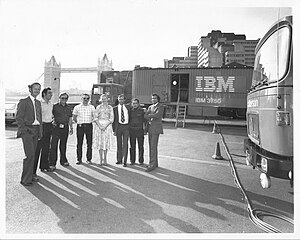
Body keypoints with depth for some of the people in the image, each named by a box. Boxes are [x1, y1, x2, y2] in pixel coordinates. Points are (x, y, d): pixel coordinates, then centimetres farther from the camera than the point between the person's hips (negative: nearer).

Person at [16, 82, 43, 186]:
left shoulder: (38, 103, 16)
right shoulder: (23, 102, -3)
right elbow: (18, 118, -6)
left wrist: (40, 131, 13)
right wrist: (24, 130, -13)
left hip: (36, 130, 6)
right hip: (27, 130, -6)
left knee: (32, 154, 10)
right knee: (30, 154, -12)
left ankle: (30, 175, 22)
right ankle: (25, 179, -4)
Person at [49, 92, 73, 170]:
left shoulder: (68, 108, 14)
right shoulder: (55, 106, 0)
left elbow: (70, 119, 17)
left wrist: (71, 128, 13)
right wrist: (53, 121, -16)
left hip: (65, 128, 5)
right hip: (56, 127, -5)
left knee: (63, 145, 14)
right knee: (54, 145, -6)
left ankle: (63, 160, 27)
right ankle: (52, 164, -2)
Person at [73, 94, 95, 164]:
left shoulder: (92, 107, 7)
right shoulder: (77, 107, 5)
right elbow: (74, 118, 11)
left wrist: (90, 121, 2)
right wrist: (79, 122, 5)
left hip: (89, 126, 0)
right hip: (80, 126, 0)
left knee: (89, 143, 2)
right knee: (79, 143, 3)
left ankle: (89, 159, 11)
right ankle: (79, 159, 12)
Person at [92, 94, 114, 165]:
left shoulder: (110, 107, 7)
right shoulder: (98, 107, 9)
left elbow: (111, 118, 0)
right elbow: (95, 118, 2)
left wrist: (105, 126, -11)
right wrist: (100, 126, -11)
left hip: (107, 125, 0)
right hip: (99, 125, 0)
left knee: (106, 142, 0)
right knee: (100, 142, -1)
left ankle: (105, 159, 9)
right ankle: (101, 159, 5)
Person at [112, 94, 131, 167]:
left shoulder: (128, 108, 8)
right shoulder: (115, 108, 6)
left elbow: (130, 117, 11)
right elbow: (113, 119, 5)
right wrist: (114, 130, -2)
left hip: (126, 126, 0)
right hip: (118, 126, 1)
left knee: (125, 144, -4)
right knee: (119, 144, 9)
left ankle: (124, 161, 1)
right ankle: (119, 159, 22)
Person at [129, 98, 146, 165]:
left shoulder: (142, 111, 2)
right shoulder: (130, 111, 8)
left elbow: (143, 121, 4)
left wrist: (144, 129, -2)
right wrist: (128, 130, 8)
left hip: (140, 130, -2)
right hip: (132, 130, 2)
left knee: (141, 146, 2)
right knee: (132, 146, 5)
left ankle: (141, 160, 12)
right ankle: (132, 161, 15)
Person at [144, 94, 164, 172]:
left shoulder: (160, 106, -3)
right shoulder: (150, 107, 17)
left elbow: (157, 115, -17)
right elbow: (145, 116, 5)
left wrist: (149, 115, -1)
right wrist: (152, 117, -11)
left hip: (156, 129, -7)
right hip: (150, 128, 7)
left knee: (153, 147, -9)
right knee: (151, 147, 9)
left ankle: (152, 165, -6)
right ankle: (155, 163, 18)